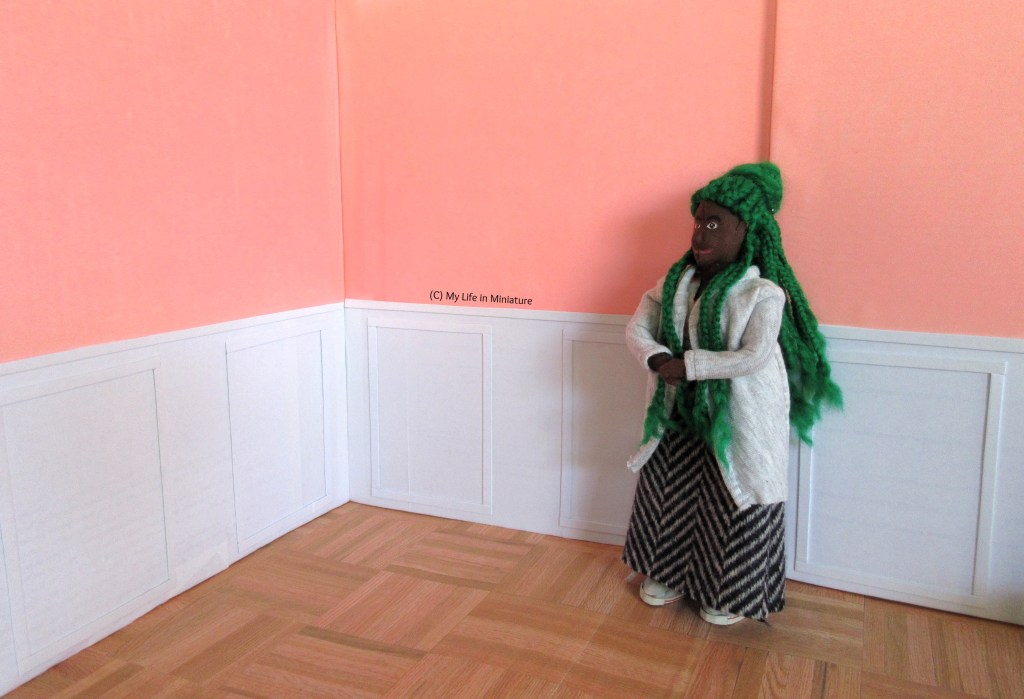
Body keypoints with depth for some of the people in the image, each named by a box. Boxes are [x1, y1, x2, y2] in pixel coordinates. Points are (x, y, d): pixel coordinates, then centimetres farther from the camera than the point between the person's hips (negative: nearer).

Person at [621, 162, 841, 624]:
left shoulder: (763, 291, -15)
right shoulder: (677, 279, 2)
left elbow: (753, 357, -24)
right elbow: (637, 328, -1)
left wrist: (688, 366, -24)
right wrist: (658, 360, -21)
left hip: (738, 421, -6)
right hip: (681, 414, 6)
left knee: (732, 506, 7)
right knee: (670, 492, 17)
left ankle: (731, 595, 29)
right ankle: (669, 575, 39)